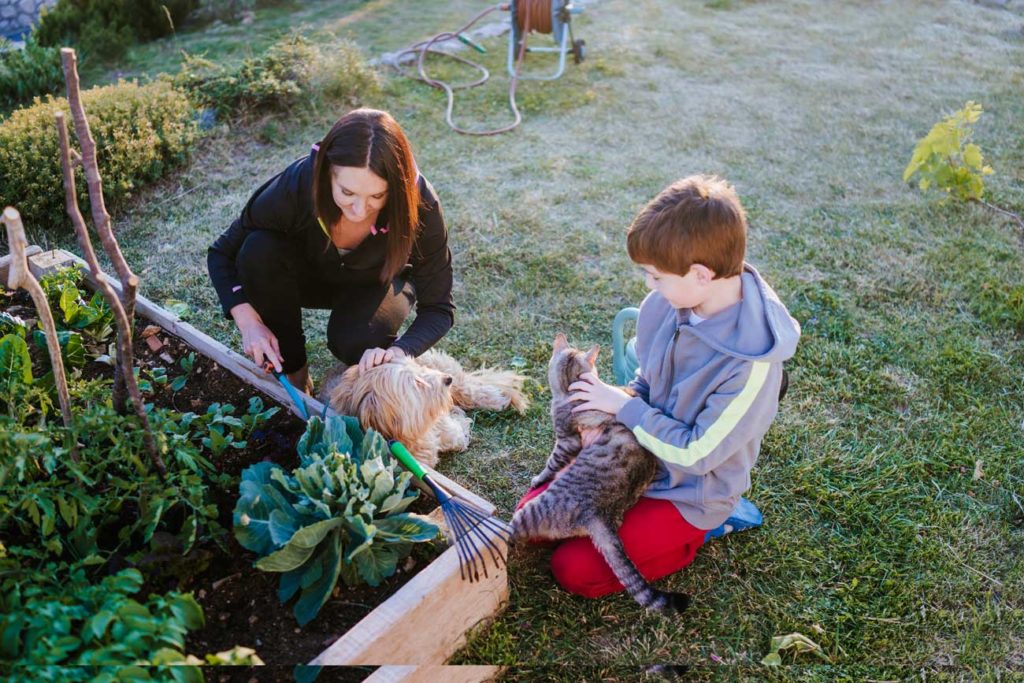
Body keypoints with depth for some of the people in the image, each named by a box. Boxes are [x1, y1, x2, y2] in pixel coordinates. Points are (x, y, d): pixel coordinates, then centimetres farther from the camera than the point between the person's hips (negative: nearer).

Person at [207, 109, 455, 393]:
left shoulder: (420, 206, -34)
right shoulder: (297, 184, -33)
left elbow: (438, 308, -24)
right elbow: (222, 253, -17)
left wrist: (399, 351, -43)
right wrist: (249, 322, -32)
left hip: (376, 284, -1)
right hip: (308, 272, 2)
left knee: (355, 341, -34)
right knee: (259, 250, -30)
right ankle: (291, 368, -11)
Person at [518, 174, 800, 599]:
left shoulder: (750, 363, -33)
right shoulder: (671, 302, -13)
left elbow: (696, 453, -24)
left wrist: (624, 406, -19)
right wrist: (608, 418, -10)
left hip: (688, 493, -6)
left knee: (574, 570, -10)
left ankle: (704, 527, 5)